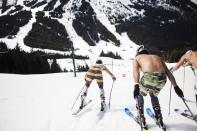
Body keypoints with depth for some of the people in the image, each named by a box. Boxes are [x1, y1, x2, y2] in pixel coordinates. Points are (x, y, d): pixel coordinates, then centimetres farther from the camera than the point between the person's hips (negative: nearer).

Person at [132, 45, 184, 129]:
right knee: (154, 96, 34)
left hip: (149, 77, -4)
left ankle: (142, 120, 29)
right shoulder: (157, 57, 35)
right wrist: (176, 87, 23)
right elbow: (168, 72, 25)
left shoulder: (137, 58, 24)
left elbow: (136, 70, 0)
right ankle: (160, 121, 37)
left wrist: (136, 85, -12)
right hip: (162, 78, 4)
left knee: (139, 94, 28)